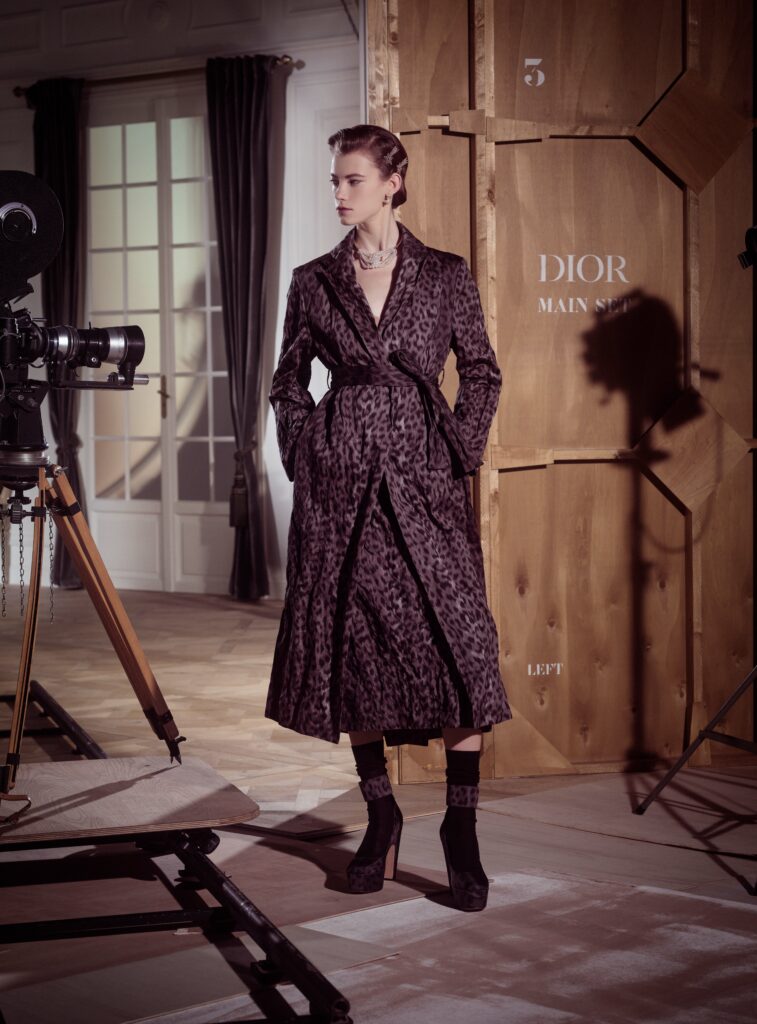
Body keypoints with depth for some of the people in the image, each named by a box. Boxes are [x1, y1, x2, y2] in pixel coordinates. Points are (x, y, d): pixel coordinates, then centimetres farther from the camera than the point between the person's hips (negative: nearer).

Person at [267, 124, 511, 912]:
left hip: (424, 481, -2)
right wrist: (304, 456, 4)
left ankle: (461, 829, -2)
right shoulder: (314, 282, 8)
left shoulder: (445, 276, 4)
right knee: (352, 646, 4)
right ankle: (380, 816, 17)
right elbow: (288, 384, 14)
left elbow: (482, 374, 9)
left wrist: (462, 452, 0)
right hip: (339, 487, 2)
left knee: (456, 645, -10)